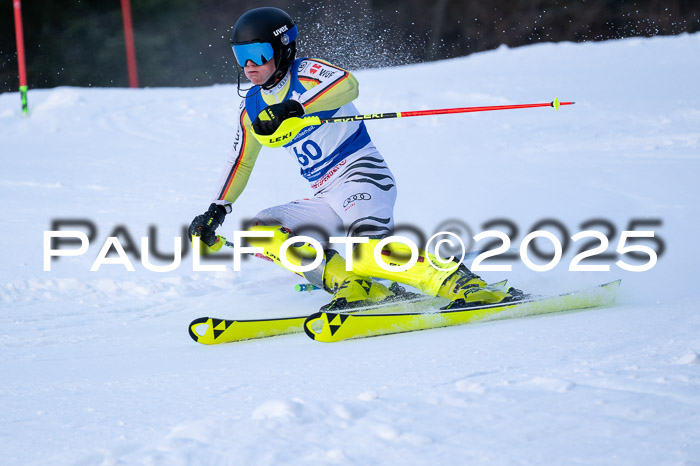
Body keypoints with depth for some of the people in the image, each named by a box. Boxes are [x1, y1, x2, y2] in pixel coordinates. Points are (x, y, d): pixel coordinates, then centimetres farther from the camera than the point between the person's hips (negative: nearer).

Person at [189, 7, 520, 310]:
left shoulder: (305, 74, -7)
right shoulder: (252, 107, 14)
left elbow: (348, 84, -29)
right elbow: (241, 162, 26)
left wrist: (292, 108, -39)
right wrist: (217, 210, 14)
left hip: (362, 175, -8)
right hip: (326, 197, 8)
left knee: (367, 252, -34)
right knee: (258, 231, -10)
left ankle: (462, 285, -32)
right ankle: (356, 288, -21)